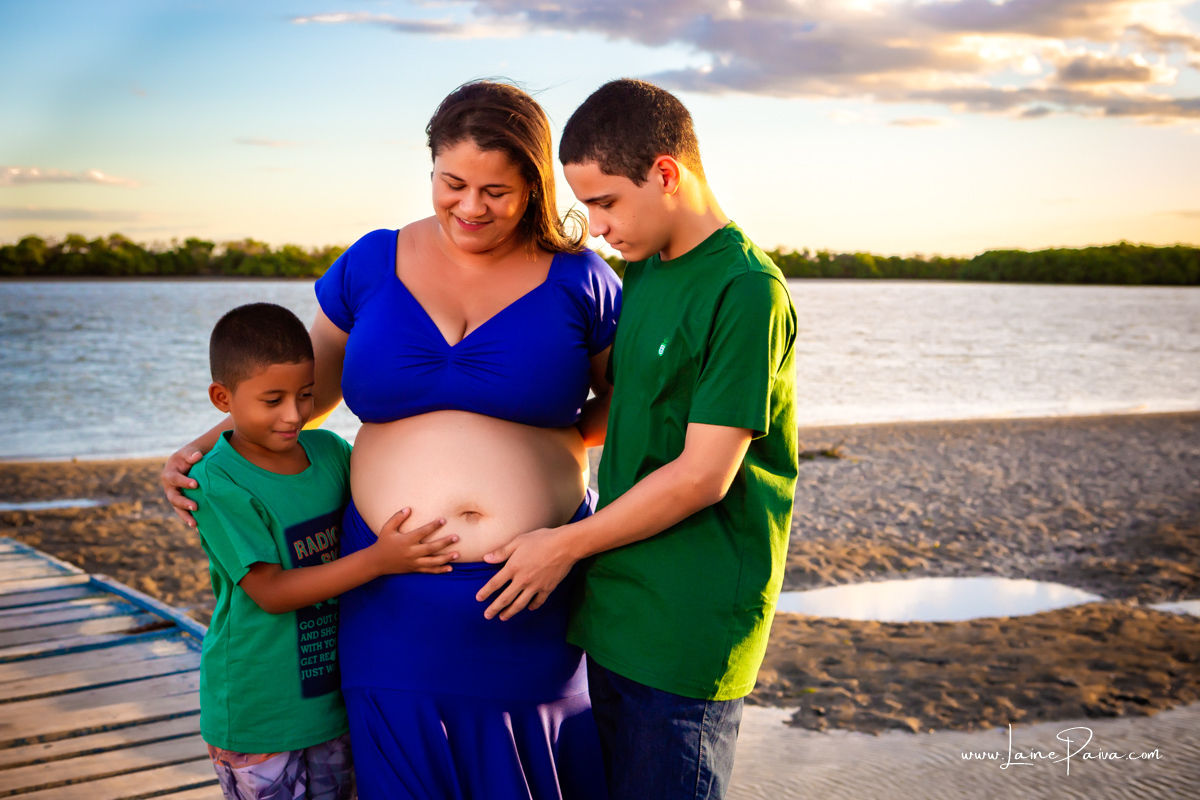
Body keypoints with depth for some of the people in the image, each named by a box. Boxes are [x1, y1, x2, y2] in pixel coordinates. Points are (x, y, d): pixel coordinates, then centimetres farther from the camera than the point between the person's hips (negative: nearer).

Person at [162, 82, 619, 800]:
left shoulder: (578, 280, 0)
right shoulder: (372, 265, 5)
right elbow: (308, 385, 18)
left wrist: (573, 433, -6)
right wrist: (213, 441, 7)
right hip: (398, 603, 2)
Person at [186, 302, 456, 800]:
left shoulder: (330, 451, -1)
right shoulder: (216, 484, -18)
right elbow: (270, 591, -22)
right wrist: (377, 560, -30)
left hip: (333, 697, 6)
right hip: (257, 710, -5)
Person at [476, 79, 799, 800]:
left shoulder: (748, 291, -17)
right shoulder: (642, 273, 9)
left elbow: (701, 476, -18)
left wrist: (566, 545, -9)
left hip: (688, 626, -8)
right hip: (614, 605, 8)